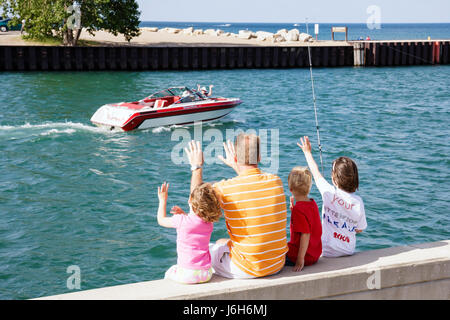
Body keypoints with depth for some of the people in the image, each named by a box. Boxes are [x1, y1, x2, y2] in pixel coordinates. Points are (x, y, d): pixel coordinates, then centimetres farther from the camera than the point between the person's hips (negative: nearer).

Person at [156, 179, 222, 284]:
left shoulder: (181, 221, -15)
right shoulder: (209, 224, -1)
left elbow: (161, 220, 6)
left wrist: (163, 200, 17)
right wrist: (183, 214, 14)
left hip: (187, 275, -4)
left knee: (169, 273, 28)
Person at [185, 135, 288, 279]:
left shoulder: (225, 189, -19)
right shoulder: (276, 181, -5)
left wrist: (197, 167, 14)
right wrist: (236, 167, 30)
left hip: (248, 269, -5)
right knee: (222, 243, 31)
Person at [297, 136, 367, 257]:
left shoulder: (329, 193, -17)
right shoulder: (358, 202, -12)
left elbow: (316, 173, 1)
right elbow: (359, 229, 0)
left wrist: (307, 152, 15)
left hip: (327, 252, -3)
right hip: (349, 251, 3)